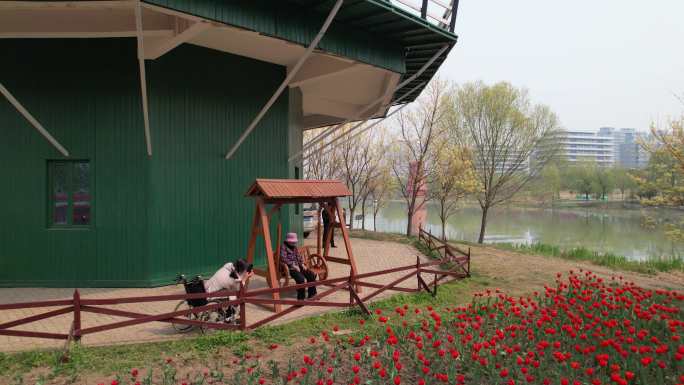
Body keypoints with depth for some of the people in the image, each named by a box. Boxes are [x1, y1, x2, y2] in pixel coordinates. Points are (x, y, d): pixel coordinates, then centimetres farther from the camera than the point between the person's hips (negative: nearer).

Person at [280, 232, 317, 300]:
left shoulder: (294, 247, 17)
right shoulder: (283, 247, -8)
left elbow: (299, 256, 24)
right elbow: (283, 258, -20)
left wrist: (302, 264, 5)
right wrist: (293, 265, -22)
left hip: (298, 266, 8)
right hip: (290, 268, -8)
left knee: (312, 275, -7)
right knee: (301, 278, -32)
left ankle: (312, 294, 3)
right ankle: (301, 297, -19)